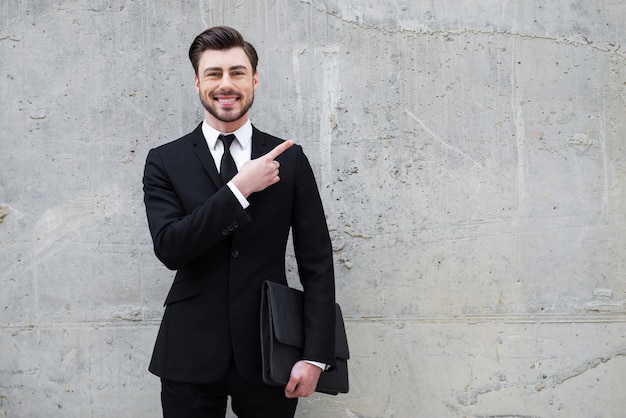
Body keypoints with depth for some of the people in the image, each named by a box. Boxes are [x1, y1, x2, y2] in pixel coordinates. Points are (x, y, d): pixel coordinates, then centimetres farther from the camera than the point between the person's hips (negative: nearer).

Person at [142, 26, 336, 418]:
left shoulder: (290, 158, 1)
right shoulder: (165, 161, 1)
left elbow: (317, 261, 0)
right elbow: (169, 248, -12)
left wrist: (316, 355, -7)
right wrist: (239, 189, -18)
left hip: (269, 355, 1)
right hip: (190, 356, 0)